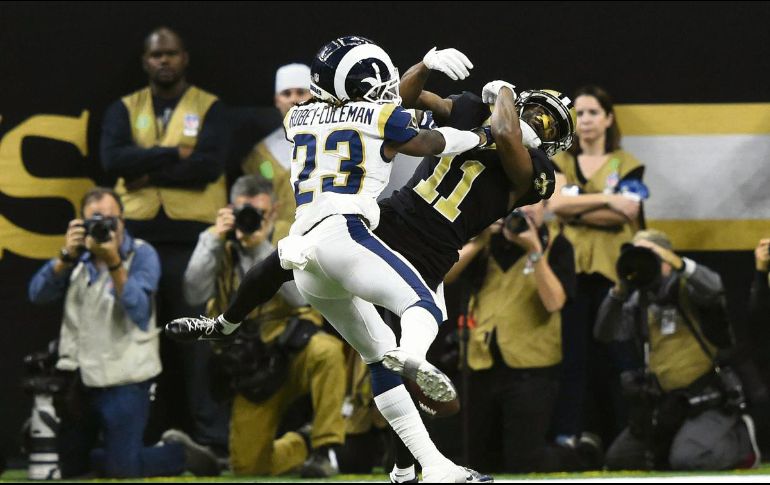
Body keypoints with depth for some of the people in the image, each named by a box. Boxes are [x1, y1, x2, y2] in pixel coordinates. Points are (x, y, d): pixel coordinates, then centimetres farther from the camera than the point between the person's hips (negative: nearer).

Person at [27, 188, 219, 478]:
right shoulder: (79, 255, 5)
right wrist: (67, 257, -21)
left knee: (121, 469, -9)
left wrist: (113, 262, -30)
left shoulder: (142, 255, -7)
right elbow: (38, 295, -6)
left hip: (123, 380, -5)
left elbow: (139, 313, -20)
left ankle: (183, 454, 16)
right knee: (67, 468, 9)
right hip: (76, 377, 5)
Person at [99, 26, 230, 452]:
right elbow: (112, 159, -5)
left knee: (199, 339, -6)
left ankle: (213, 437, -4)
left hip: (194, 238, -3)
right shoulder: (125, 110, 13)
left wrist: (147, 172, -9)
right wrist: (174, 154, -10)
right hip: (137, 238, 3)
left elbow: (209, 166, -10)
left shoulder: (209, 109, 7)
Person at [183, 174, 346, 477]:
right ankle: (299, 447, 29)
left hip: (293, 353, -2)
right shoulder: (220, 250, 5)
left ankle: (325, 449, -24)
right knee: (246, 465, -7)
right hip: (252, 372, 2)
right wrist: (215, 238, -14)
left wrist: (262, 247, -21)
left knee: (326, 350, -38)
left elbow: (301, 296, -17)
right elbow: (194, 294, -11)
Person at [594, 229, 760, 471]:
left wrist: (675, 261, -35)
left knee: (687, 460, -28)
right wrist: (619, 291, -15)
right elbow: (604, 333, -4)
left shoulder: (686, 288, -8)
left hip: (709, 402, -7)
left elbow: (711, 288, -31)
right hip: (664, 403, 7)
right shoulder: (640, 302, 7)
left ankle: (741, 439, 2)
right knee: (617, 460, 11)